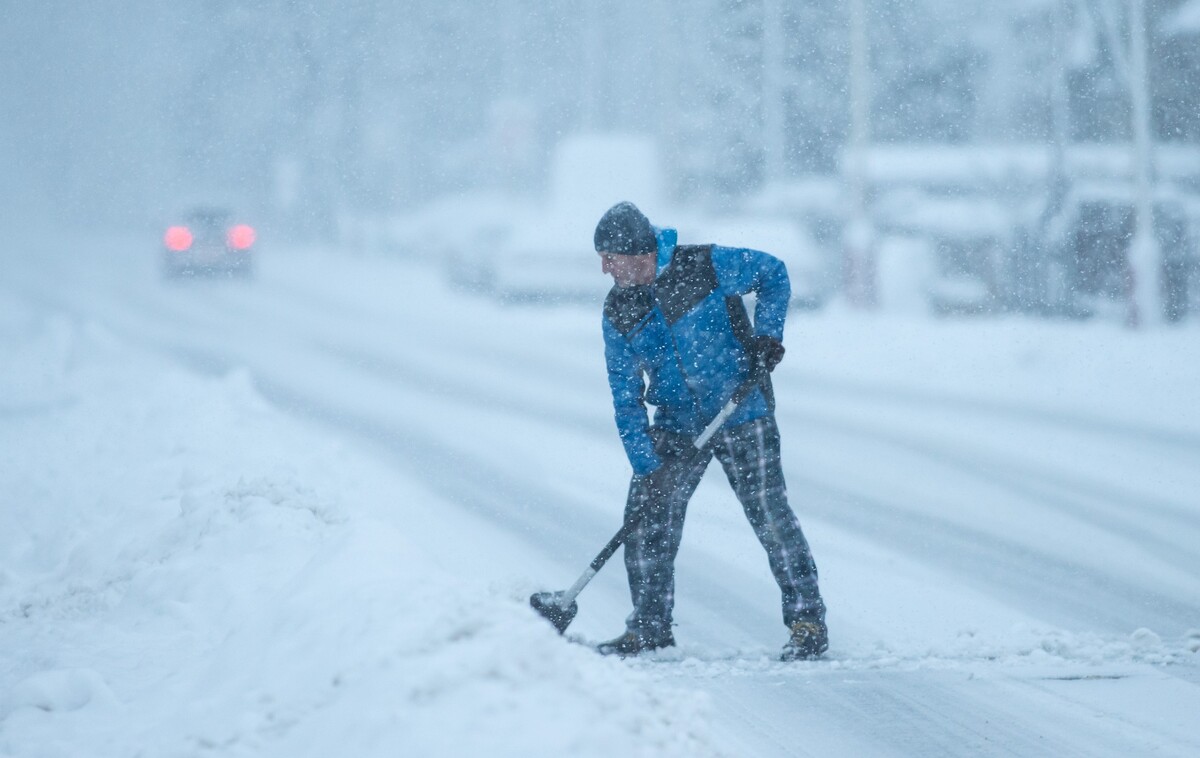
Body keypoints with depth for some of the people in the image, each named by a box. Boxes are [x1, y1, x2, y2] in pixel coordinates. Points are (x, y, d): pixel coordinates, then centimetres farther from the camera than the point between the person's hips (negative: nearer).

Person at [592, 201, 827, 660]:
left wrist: (768, 335, -9)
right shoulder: (619, 312, -4)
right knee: (646, 516, -1)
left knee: (769, 514, -8)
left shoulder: (705, 267, -15)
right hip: (676, 426, 4)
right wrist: (646, 466, -10)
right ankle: (650, 627, 12)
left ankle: (807, 620, 3)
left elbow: (773, 273, 2)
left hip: (741, 415, -4)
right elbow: (625, 398, -2)